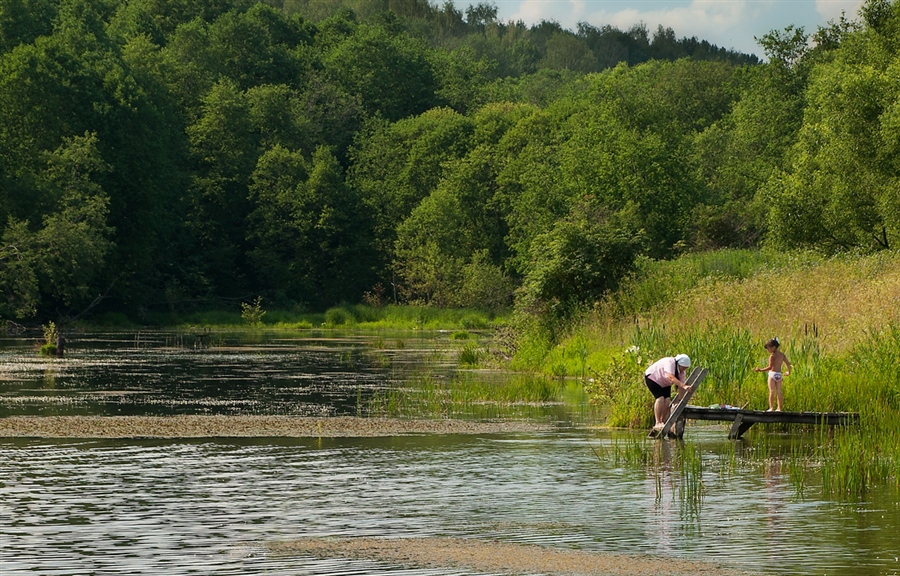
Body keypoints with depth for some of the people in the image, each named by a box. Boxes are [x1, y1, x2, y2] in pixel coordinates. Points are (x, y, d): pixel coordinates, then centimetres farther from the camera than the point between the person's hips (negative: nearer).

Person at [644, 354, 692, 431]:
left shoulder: (682, 372, -11)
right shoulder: (670, 363, -35)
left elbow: (681, 387, -10)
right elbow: (671, 377, -50)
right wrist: (684, 386, -58)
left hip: (664, 384, 8)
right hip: (652, 377, -8)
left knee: (668, 400, -9)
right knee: (660, 398, -24)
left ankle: (663, 422, -1)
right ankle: (658, 423, -27)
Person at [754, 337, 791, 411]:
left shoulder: (772, 356, -11)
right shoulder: (782, 355, 8)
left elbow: (770, 367, -18)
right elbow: (788, 364, 11)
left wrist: (760, 370, -18)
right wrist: (788, 372, 28)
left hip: (772, 374, -6)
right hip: (779, 375, 6)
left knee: (772, 392, -4)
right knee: (779, 392, 9)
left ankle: (771, 408, -7)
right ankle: (779, 408, 10)